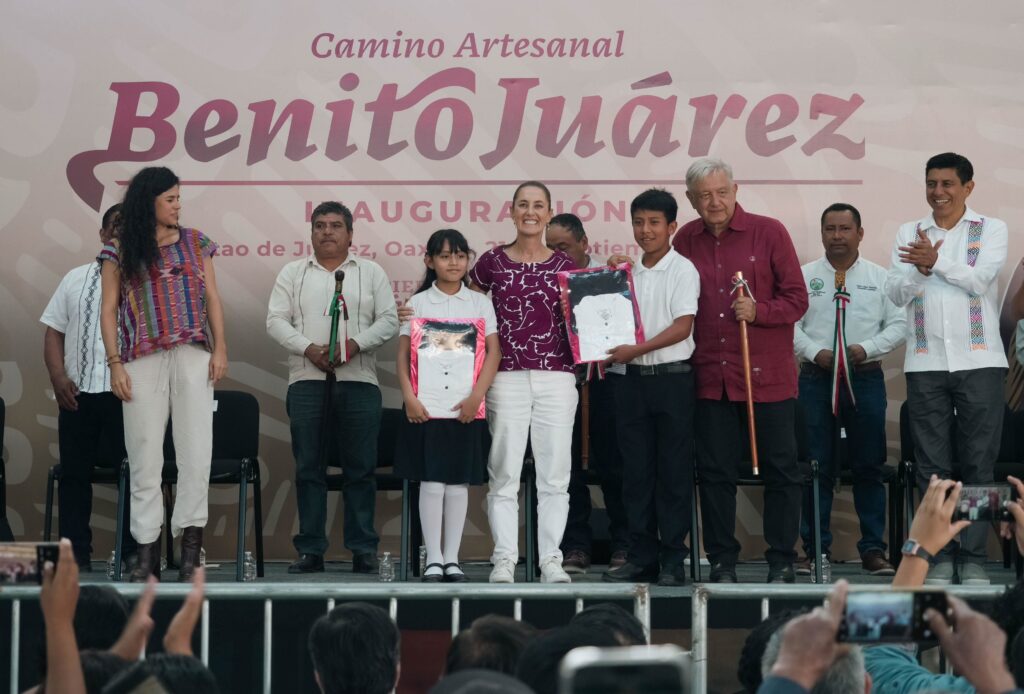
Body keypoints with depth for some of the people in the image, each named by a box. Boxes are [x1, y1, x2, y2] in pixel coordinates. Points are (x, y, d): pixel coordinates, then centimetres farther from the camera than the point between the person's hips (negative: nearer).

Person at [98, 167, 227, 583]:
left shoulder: (195, 243, 13)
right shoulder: (119, 251, 7)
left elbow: (212, 298, 11)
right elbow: (109, 309, 5)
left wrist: (220, 348, 1)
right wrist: (115, 363, -3)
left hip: (193, 356, 1)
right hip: (142, 360, -1)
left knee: (196, 451, -6)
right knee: (144, 456, -1)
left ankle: (190, 548, -4)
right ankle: (147, 552, 2)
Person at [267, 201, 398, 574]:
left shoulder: (371, 272, 11)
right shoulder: (293, 273, 13)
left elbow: (388, 320, 5)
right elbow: (276, 320, 5)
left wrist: (356, 343, -11)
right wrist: (308, 348, -10)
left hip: (358, 380, -1)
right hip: (306, 380, 1)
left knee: (360, 468, -1)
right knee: (308, 468, 1)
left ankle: (363, 548, 3)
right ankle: (310, 549, 4)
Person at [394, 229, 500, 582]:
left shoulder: (479, 302, 7)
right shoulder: (418, 303, 6)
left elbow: (493, 352, 0)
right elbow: (403, 354, 1)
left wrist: (476, 396, -13)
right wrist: (409, 398, -12)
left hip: (466, 407, 1)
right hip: (427, 407, -1)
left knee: (459, 483, 4)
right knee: (431, 483, -2)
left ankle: (452, 558, 10)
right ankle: (433, 559, 3)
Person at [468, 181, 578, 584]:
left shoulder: (565, 267, 8)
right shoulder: (492, 263, 5)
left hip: (556, 378, 1)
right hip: (507, 379, -1)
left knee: (554, 475, 2)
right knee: (504, 474, -1)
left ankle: (551, 559, 8)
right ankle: (504, 560, 4)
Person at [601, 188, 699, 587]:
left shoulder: (682, 270, -4)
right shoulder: (628, 274, 12)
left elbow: (682, 327, -12)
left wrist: (636, 349, -18)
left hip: (672, 378, -5)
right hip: (630, 378, 5)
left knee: (673, 471, -1)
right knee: (637, 470, 6)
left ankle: (673, 559, 4)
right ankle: (642, 557, 12)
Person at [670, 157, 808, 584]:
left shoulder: (769, 232, -1)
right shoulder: (685, 241, 7)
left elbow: (796, 299, -1)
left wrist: (758, 311, -18)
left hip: (767, 375, -2)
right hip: (710, 376, 2)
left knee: (780, 469, 3)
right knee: (714, 471, 5)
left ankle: (781, 561, 11)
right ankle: (722, 561, 14)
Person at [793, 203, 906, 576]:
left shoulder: (880, 278, 6)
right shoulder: (804, 276, 5)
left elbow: (899, 324, 3)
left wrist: (867, 348, -12)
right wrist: (815, 351, -13)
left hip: (865, 378, 1)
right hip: (816, 377, 0)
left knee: (869, 467, 3)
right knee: (817, 468, 1)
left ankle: (873, 549, 9)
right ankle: (815, 549, 7)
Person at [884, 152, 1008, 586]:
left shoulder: (991, 230, 6)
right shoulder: (908, 234, 13)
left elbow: (980, 279, -9)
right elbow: (896, 293, 3)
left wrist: (936, 261, -20)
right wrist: (918, 271, -17)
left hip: (979, 361, -2)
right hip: (926, 363, 2)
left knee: (978, 464, -1)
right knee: (933, 467, 2)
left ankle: (974, 558, 3)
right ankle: (939, 557, 6)